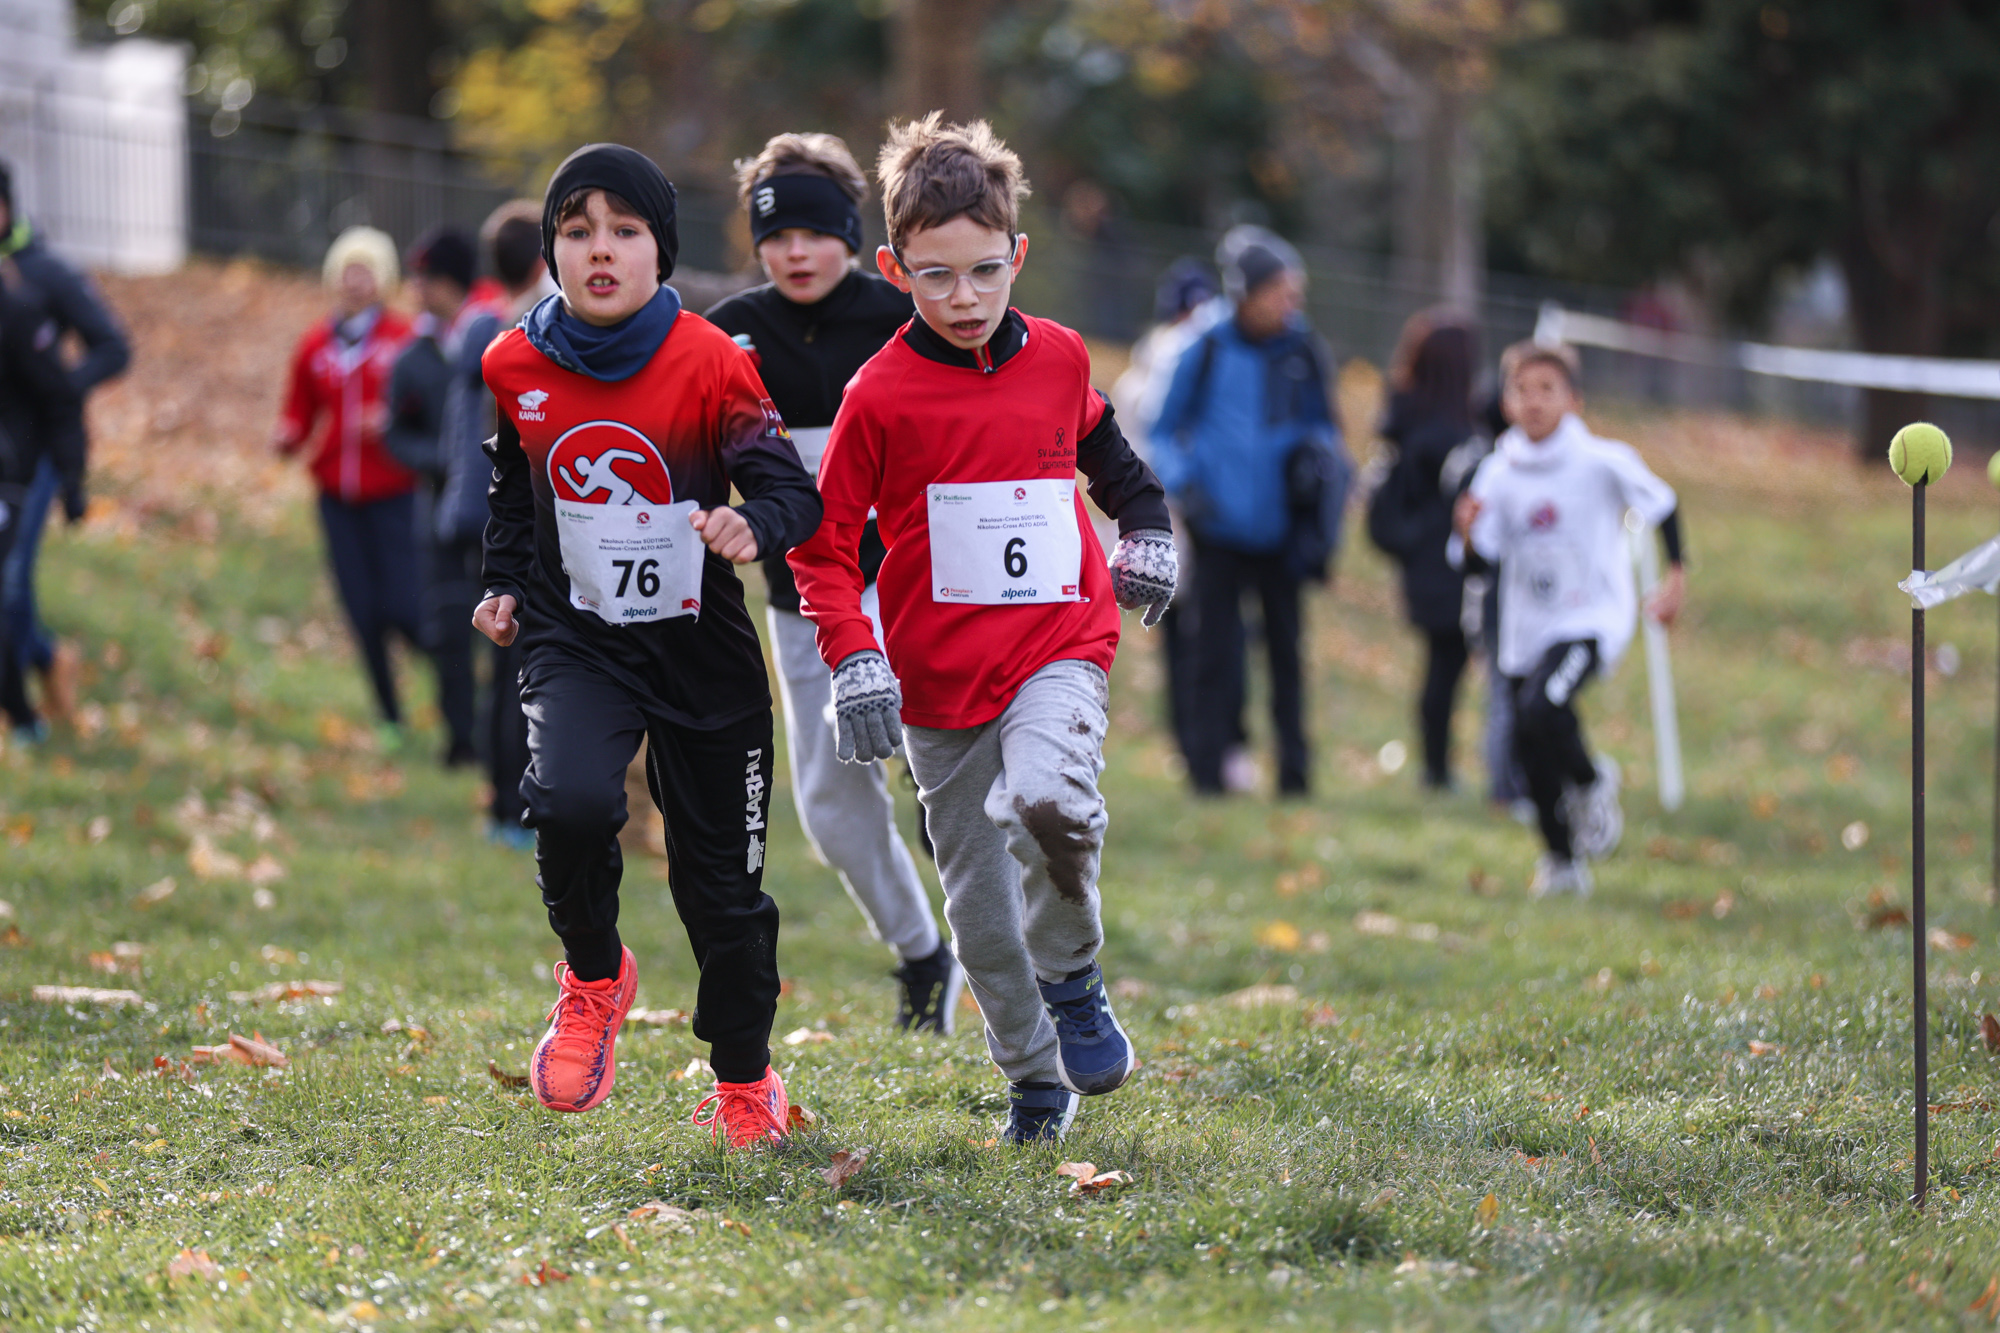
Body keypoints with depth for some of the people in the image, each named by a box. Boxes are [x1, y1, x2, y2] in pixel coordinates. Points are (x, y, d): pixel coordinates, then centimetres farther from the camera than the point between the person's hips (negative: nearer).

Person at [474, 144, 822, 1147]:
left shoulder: (710, 365, -12)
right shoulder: (516, 368, -2)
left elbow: (791, 489, -14)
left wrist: (752, 526, -34)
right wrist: (504, 586, 9)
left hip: (701, 650, -1)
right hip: (574, 641, 1)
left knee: (719, 878, 6)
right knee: (571, 802, -28)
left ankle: (745, 1082, 30)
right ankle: (594, 976, 2)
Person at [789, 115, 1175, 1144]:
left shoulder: (1059, 360, 3)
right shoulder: (881, 395, -7)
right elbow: (823, 540, -2)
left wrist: (1144, 530, 14)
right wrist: (853, 661, -12)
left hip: (1060, 645, 0)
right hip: (940, 669, 0)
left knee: (1046, 798, -30)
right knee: (980, 898, 5)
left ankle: (1073, 975, -3)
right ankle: (1035, 1078, 24)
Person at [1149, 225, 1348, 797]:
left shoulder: (1303, 352, 3)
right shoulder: (1208, 352, -2)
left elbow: (1323, 424, 16)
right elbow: (1164, 431, 5)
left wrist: (1321, 460, -6)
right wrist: (1183, 483, -10)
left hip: (1280, 529, 2)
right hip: (1220, 525, -2)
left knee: (1286, 647, 6)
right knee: (1217, 649, -1)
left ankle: (1294, 768, 15)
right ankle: (1209, 765, 6)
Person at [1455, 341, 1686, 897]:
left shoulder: (1603, 463, -11)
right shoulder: (1500, 472, -2)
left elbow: (1662, 505, 3)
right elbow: (1484, 554, 0)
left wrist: (1676, 578, 3)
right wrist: (1469, 532, -21)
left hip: (1592, 619, -4)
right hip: (1527, 631, 4)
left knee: (1541, 710, -29)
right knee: (1534, 760, 7)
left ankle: (1592, 783, 1)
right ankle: (1562, 862, 28)